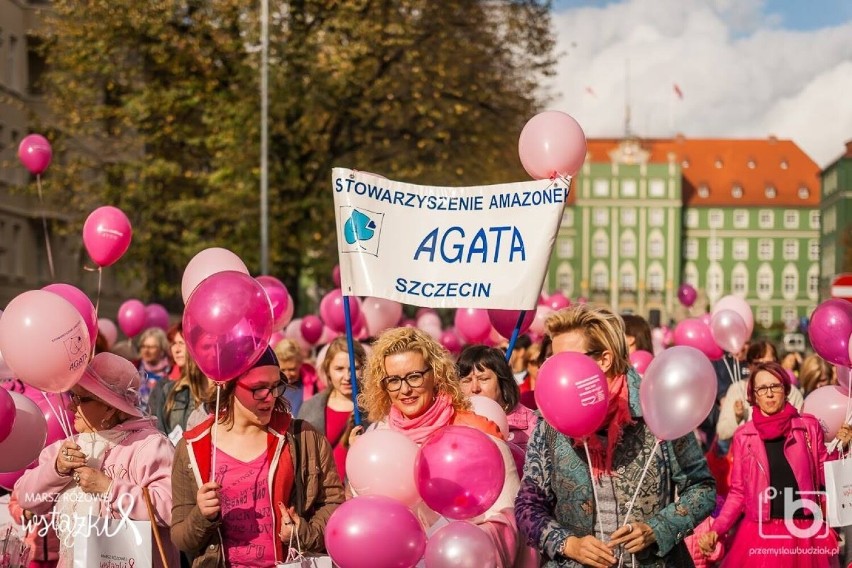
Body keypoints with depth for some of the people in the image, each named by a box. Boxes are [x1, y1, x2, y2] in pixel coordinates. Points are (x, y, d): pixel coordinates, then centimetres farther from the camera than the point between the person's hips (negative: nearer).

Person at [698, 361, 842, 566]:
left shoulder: (809, 426, 2)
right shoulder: (743, 436, 1)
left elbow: (826, 476, 8)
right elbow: (738, 492, 5)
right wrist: (716, 529, -6)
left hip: (805, 533, 0)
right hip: (759, 535, 0)